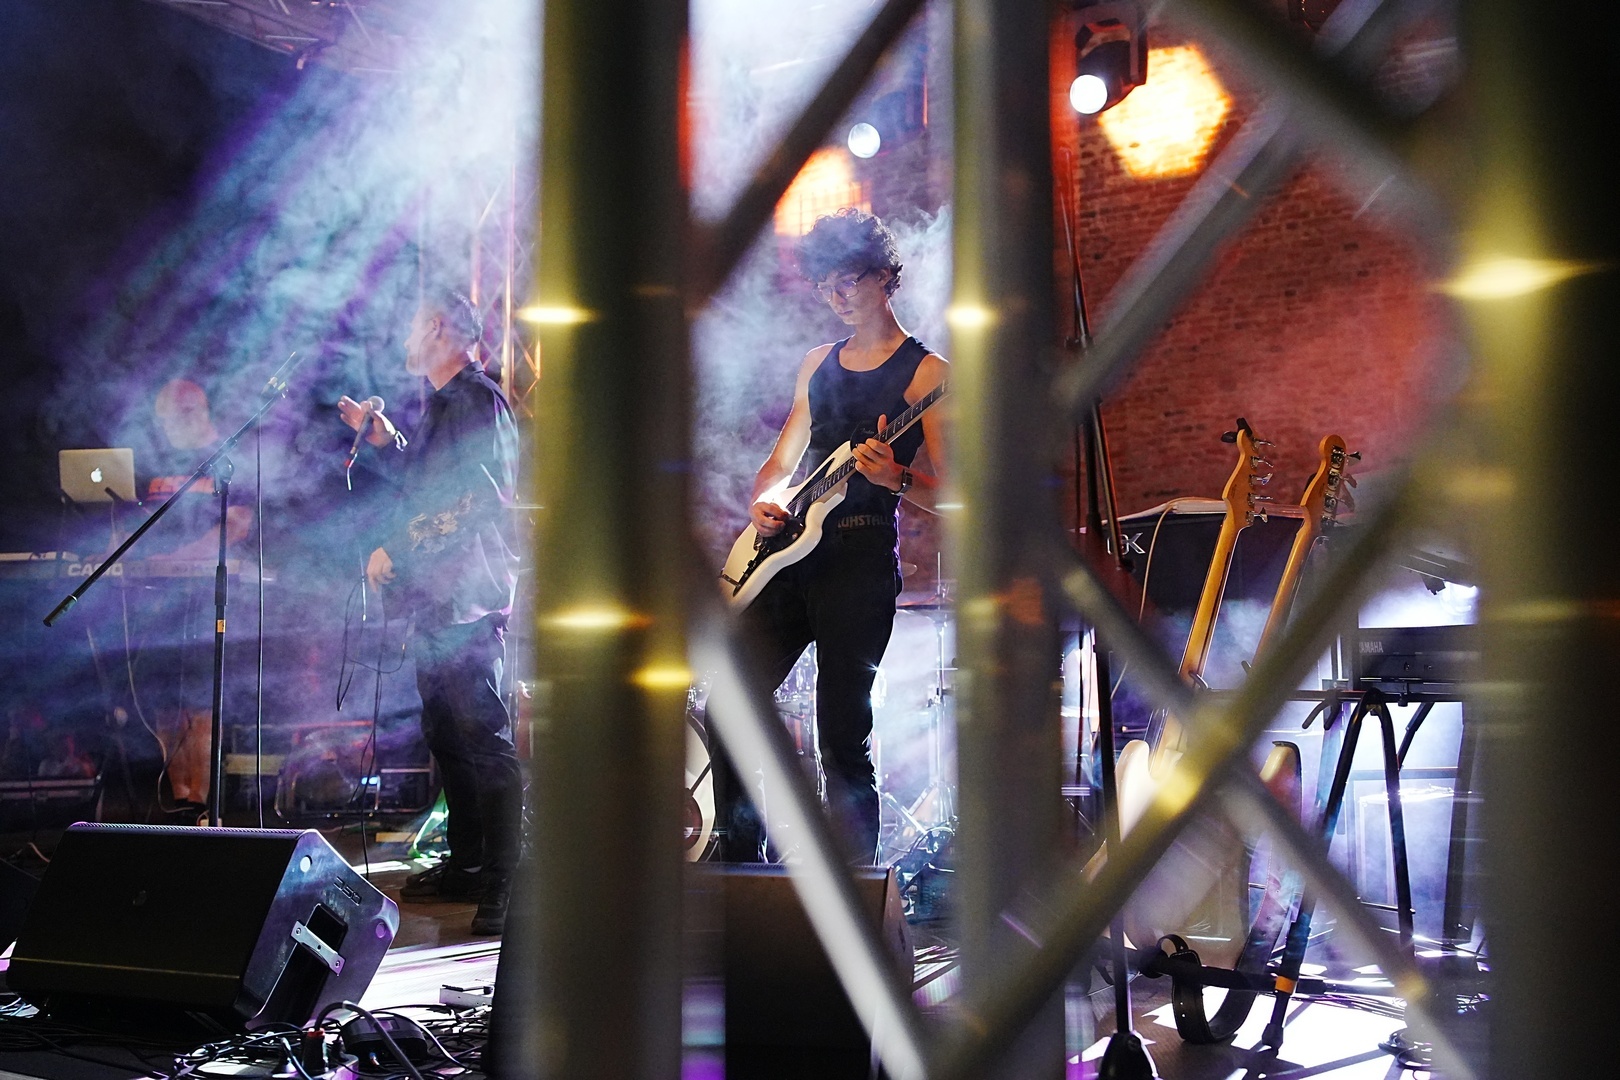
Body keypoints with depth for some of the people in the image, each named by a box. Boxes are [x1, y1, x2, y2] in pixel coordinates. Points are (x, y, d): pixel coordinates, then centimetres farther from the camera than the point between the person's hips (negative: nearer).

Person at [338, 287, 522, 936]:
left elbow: (471, 500, -20)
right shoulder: (442, 404, 21)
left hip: (469, 593, -11)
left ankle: (505, 886, -12)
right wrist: (381, 437, 20)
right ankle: (465, 864, 23)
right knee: (445, 732, 14)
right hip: (438, 593, 11)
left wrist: (395, 550, -16)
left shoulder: (479, 402, -11)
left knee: (483, 735, -12)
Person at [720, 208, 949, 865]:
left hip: (861, 558, -6)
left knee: (843, 737, -6)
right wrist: (763, 500, 1)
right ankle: (740, 861, 18)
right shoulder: (818, 363, 19)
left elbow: (948, 493, -6)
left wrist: (894, 478, -26)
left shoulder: (925, 373, -1)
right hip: (786, 550, 7)